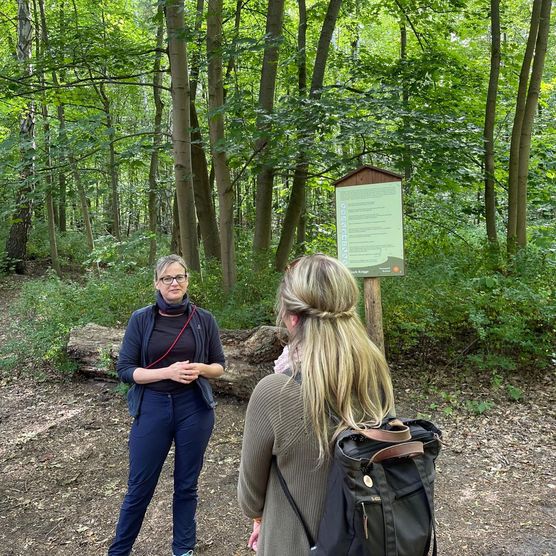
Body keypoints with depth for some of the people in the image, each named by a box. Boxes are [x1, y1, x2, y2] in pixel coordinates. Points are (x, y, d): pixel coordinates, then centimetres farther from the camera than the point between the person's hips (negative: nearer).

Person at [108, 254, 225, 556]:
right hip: (152, 408, -1)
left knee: (186, 484, 14)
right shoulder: (141, 319, -5)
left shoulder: (204, 320, -1)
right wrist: (167, 372, -20)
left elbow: (219, 365, 7)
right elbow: (125, 369, -7)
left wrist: (202, 369, -16)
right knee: (140, 486, 10)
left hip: (194, 407, 1)